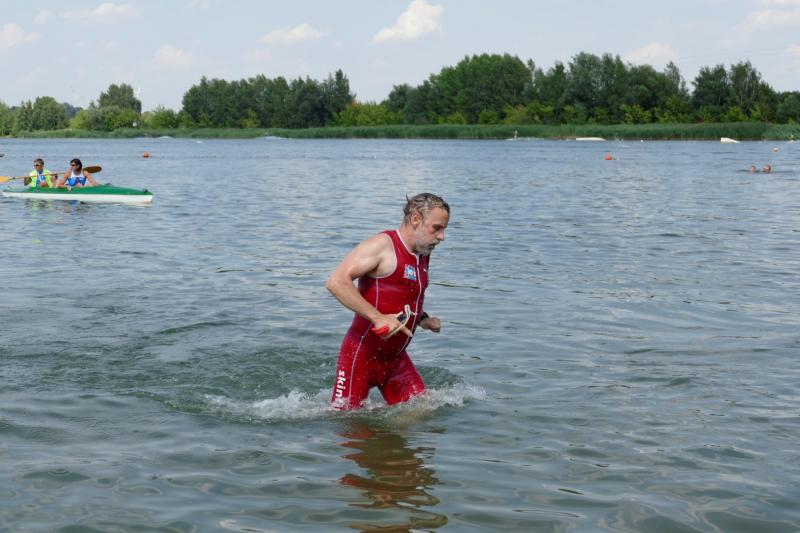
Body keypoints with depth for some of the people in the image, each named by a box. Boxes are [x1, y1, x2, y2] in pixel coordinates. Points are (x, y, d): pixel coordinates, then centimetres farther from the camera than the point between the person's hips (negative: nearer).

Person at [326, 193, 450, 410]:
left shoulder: (423, 255, 12)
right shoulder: (382, 245, -14)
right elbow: (336, 282, -26)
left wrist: (423, 320, 10)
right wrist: (378, 317, -30)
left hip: (395, 358, 8)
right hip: (362, 354, -8)